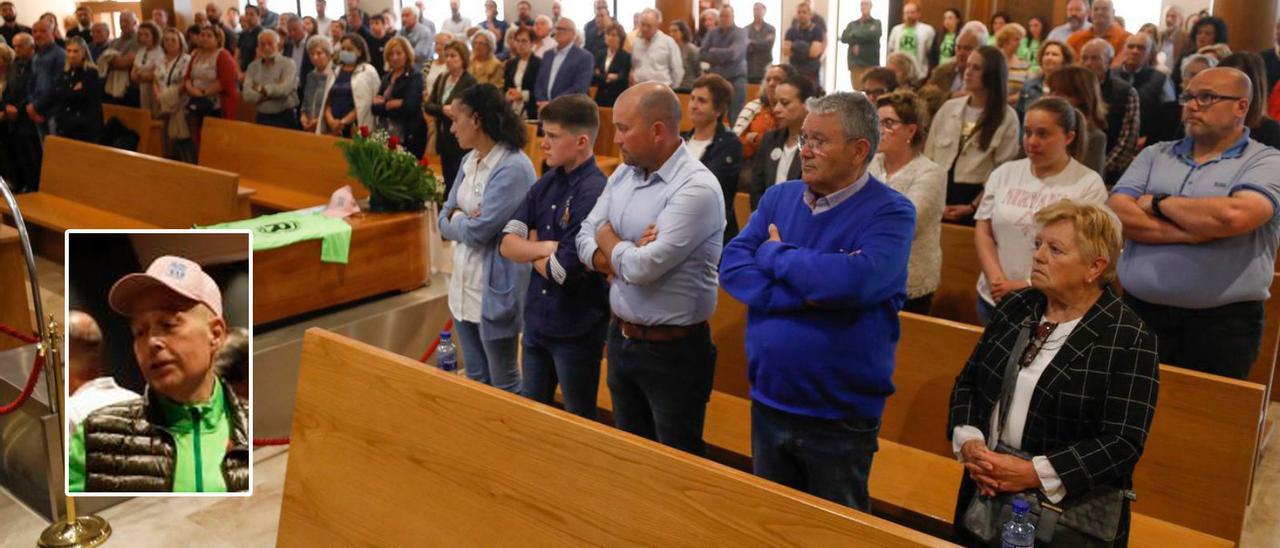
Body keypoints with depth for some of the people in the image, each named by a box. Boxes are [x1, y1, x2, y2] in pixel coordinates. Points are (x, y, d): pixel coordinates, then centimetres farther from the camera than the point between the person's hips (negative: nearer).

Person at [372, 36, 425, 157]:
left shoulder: (415, 77, -3)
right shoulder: (386, 77, 15)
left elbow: (409, 106, -17)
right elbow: (375, 108, 6)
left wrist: (384, 104, -4)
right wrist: (395, 103, -11)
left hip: (408, 137, -6)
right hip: (386, 135, 6)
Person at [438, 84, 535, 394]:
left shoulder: (513, 168, -21)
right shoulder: (470, 160, 7)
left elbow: (477, 231, -24)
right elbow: (445, 221, 8)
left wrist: (456, 218, -4)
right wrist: (462, 220, -13)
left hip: (494, 291, -8)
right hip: (463, 285, 8)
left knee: (503, 384, 6)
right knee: (475, 379, 20)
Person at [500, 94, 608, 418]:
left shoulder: (594, 193, -21)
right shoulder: (547, 183, 3)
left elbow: (562, 270, -23)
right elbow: (507, 243, 0)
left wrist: (532, 249, -5)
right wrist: (546, 247, -17)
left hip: (576, 330, -7)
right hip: (536, 321, 7)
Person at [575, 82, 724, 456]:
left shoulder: (696, 187, -21)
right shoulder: (623, 174, 5)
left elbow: (643, 267, -25)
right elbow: (585, 240, 4)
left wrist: (609, 240, -5)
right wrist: (626, 256, -15)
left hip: (673, 351, -7)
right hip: (621, 338, 8)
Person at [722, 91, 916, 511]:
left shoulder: (891, 213, -13)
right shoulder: (779, 197, 3)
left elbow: (854, 280, -30)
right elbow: (732, 266, -6)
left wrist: (774, 255, -14)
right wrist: (807, 294, -21)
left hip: (840, 416, -5)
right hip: (768, 402, 5)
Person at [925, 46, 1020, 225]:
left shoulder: (1007, 118, -3)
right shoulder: (948, 107, 7)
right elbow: (929, 156, 5)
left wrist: (972, 206, -12)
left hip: (975, 196, -3)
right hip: (939, 194, 3)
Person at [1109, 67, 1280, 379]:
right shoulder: (1155, 155, 11)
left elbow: (1233, 216, -23)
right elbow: (1116, 214, -4)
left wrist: (1158, 202, -8)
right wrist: (1193, 233, -15)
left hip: (1222, 323, -3)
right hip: (1140, 312, 4)